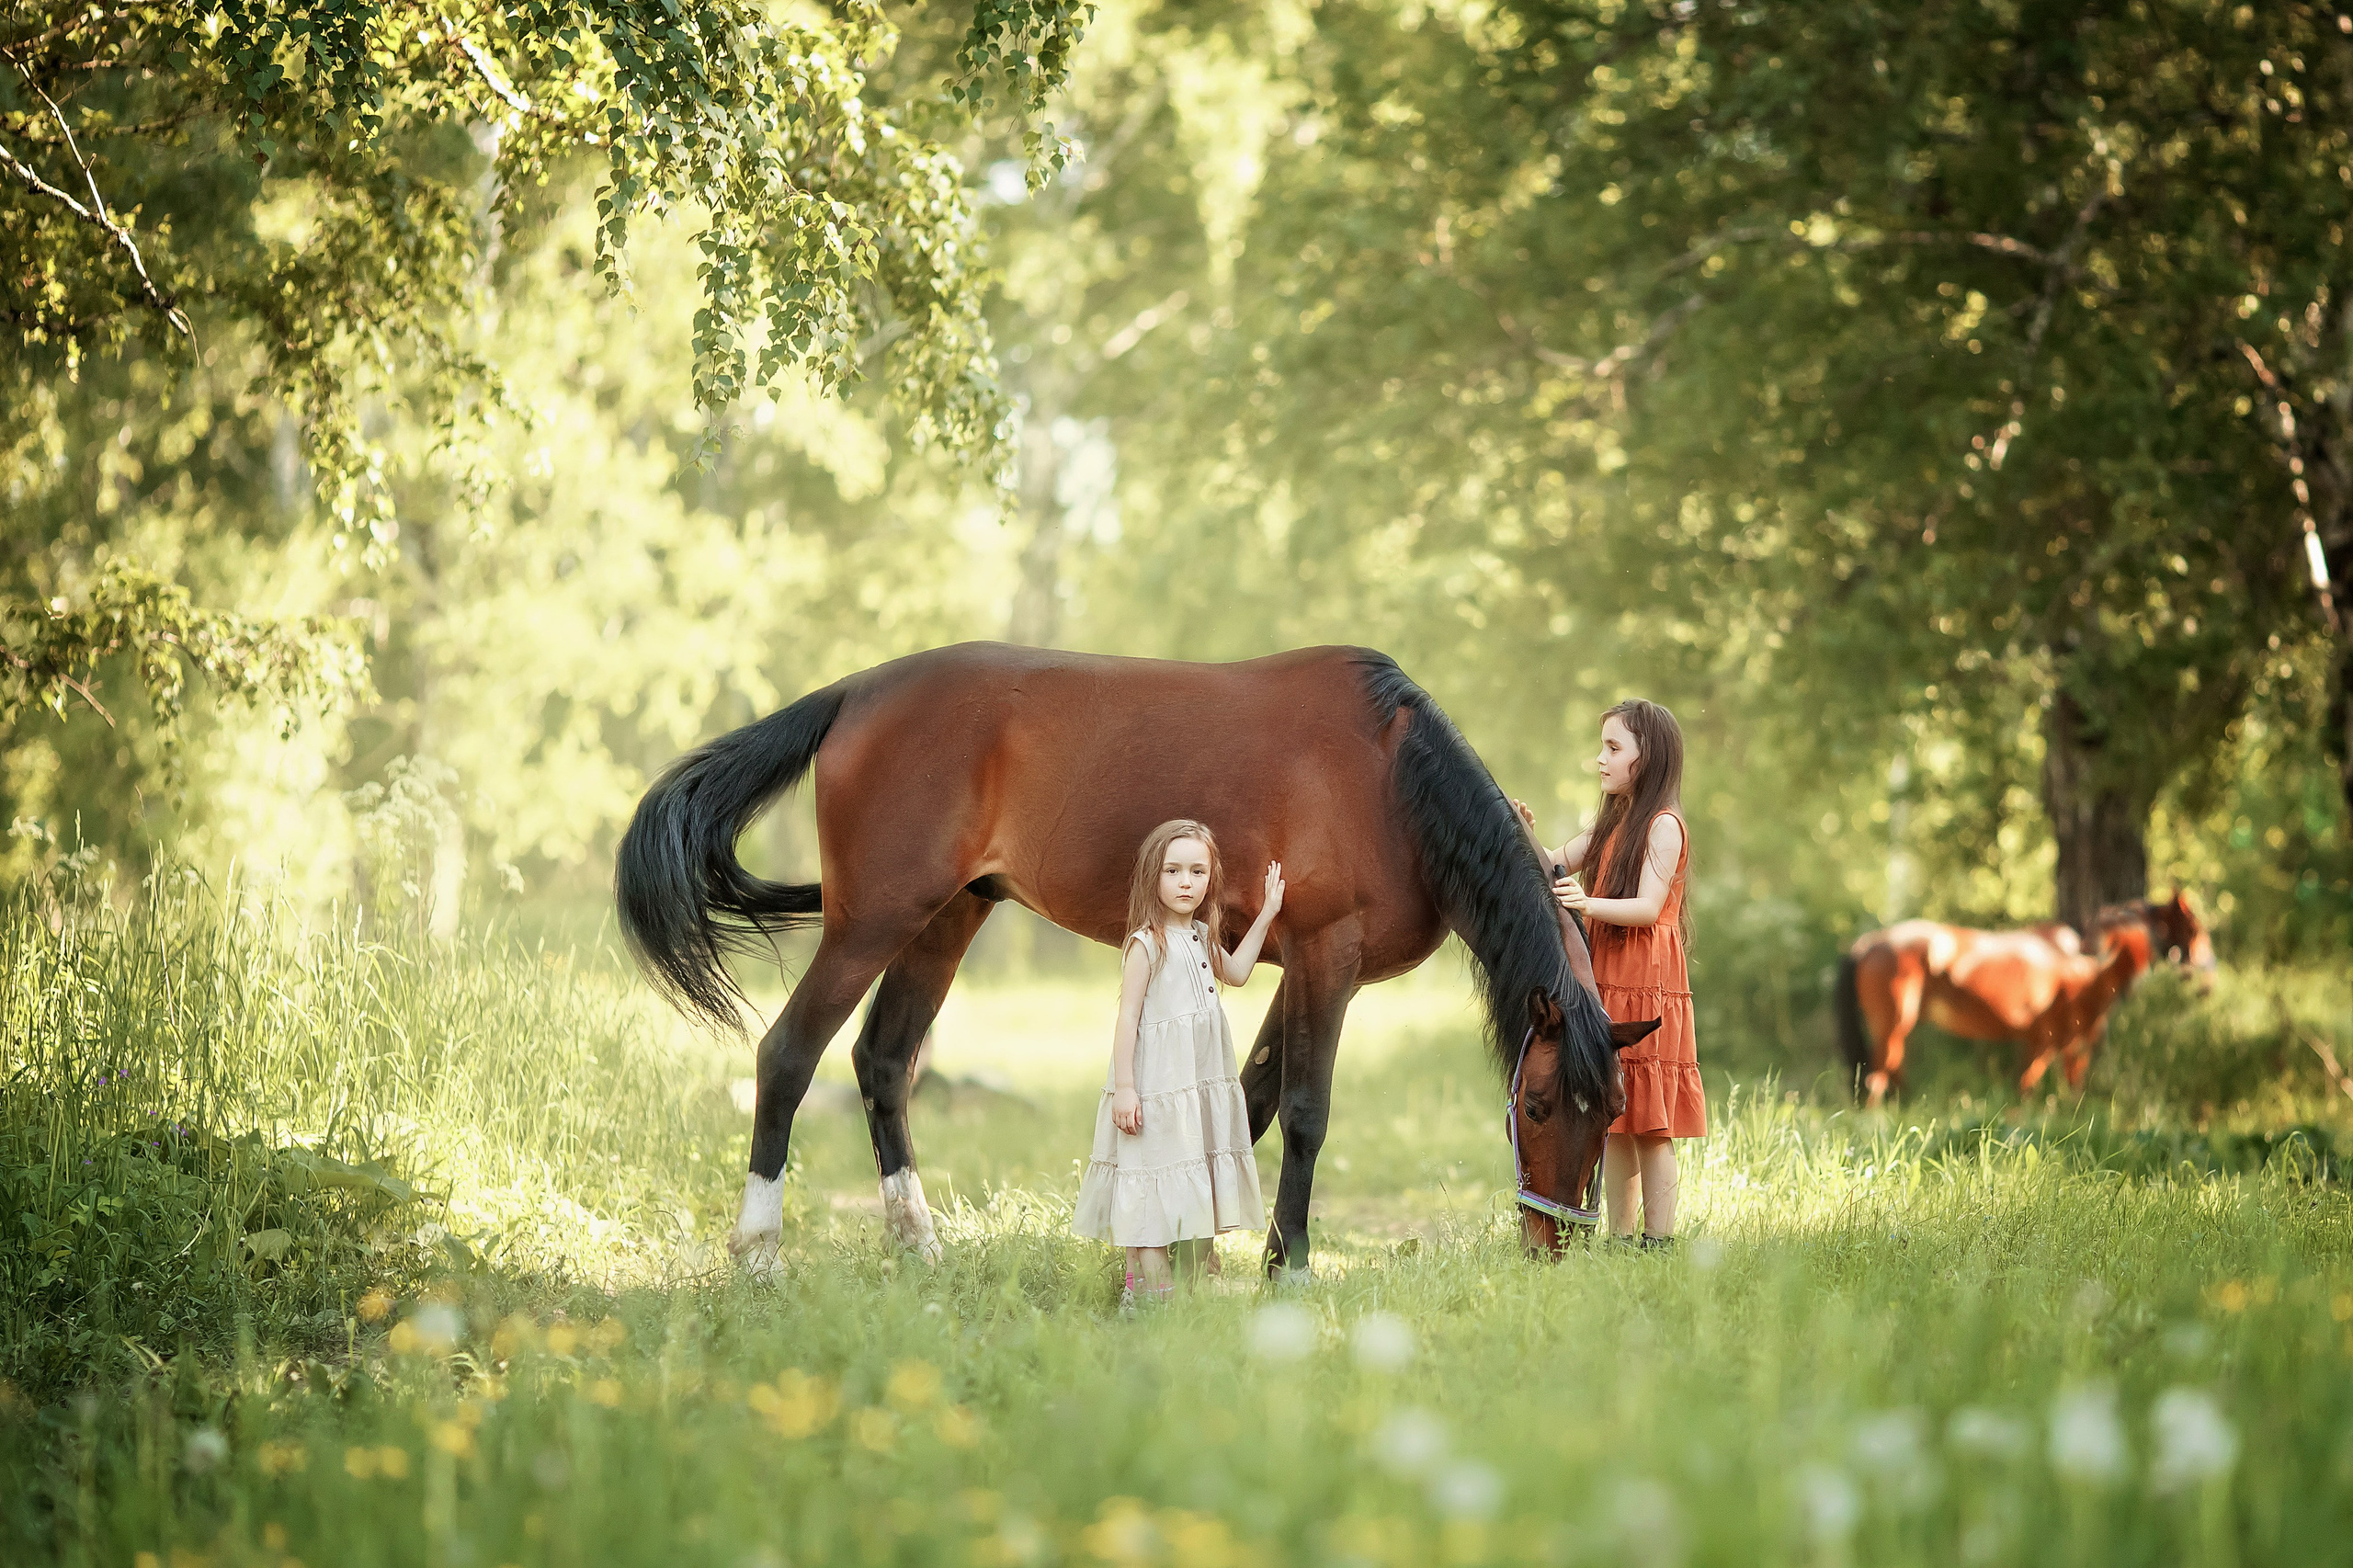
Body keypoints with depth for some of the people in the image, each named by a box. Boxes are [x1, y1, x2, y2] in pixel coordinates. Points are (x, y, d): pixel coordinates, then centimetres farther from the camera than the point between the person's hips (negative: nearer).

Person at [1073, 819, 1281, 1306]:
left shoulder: (1201, 936, 10)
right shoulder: (1146, 943, -14)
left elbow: (1235, 973, 30)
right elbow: (1128, 1016, -16)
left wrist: (1266, 915, 24)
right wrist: (1124, 1088, -20)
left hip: (1205, 1082, 8)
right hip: (1157, 1082, -8)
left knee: (1202, 1183, 13)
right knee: (1157, 1185, -6)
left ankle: (1198, 1281, 22)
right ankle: (1149, 1284, -1)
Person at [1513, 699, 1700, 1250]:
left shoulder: (1664, 826, -9)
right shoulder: (1611, 823, 18)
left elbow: (1647, 907, -18)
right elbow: (1555, 866, 16)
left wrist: (1587, 902, -34)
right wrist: (1526, 833, -3)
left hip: (1648, 989, -8)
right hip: (1605, 987, 8)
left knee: (1650, 1126, -6)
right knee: (1613, 1123, 8)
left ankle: (1659, 1242, -3)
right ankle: (1620, 1240, 12)